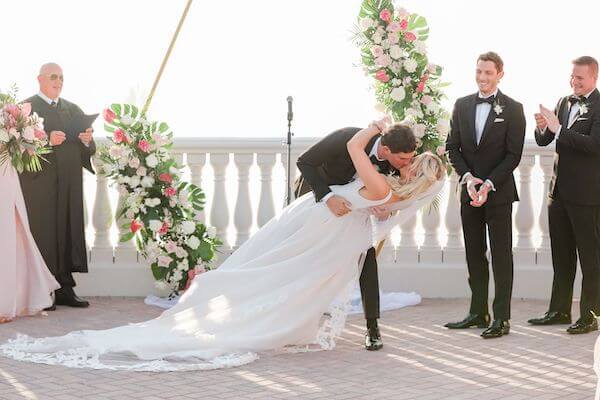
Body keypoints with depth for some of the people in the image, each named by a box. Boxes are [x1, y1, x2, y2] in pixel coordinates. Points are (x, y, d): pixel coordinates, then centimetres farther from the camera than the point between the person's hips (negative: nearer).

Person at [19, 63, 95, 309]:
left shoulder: (74, 110, 18)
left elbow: (89, 151, 16)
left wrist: (86, 140, -5)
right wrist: (47, 140, -21)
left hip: (69, 184, 5)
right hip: (39, 184, -5)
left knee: (68, 232, 3)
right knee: (42, 234, -8)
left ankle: (64, 289, 8)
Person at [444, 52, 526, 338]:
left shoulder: (512, 109, -4)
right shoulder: (462, 105, 8)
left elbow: (513, 154, -7)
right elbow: (453, 147, 8)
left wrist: (488, 185, -16)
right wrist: (467, 177, -8)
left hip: (499, 192, -4)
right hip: (470, 191, 5)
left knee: (501, 255, -2)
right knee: (474, 255, 9)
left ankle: (501, 318, 0)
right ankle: (478, 313, 17)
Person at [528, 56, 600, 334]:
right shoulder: (564, 103, 11)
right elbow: (543, 141, 13)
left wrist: (558, 129, -23)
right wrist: (542, 127, -10)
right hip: (560, 191, 7)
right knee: (561, 256, 15)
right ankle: (560, 310, 24)